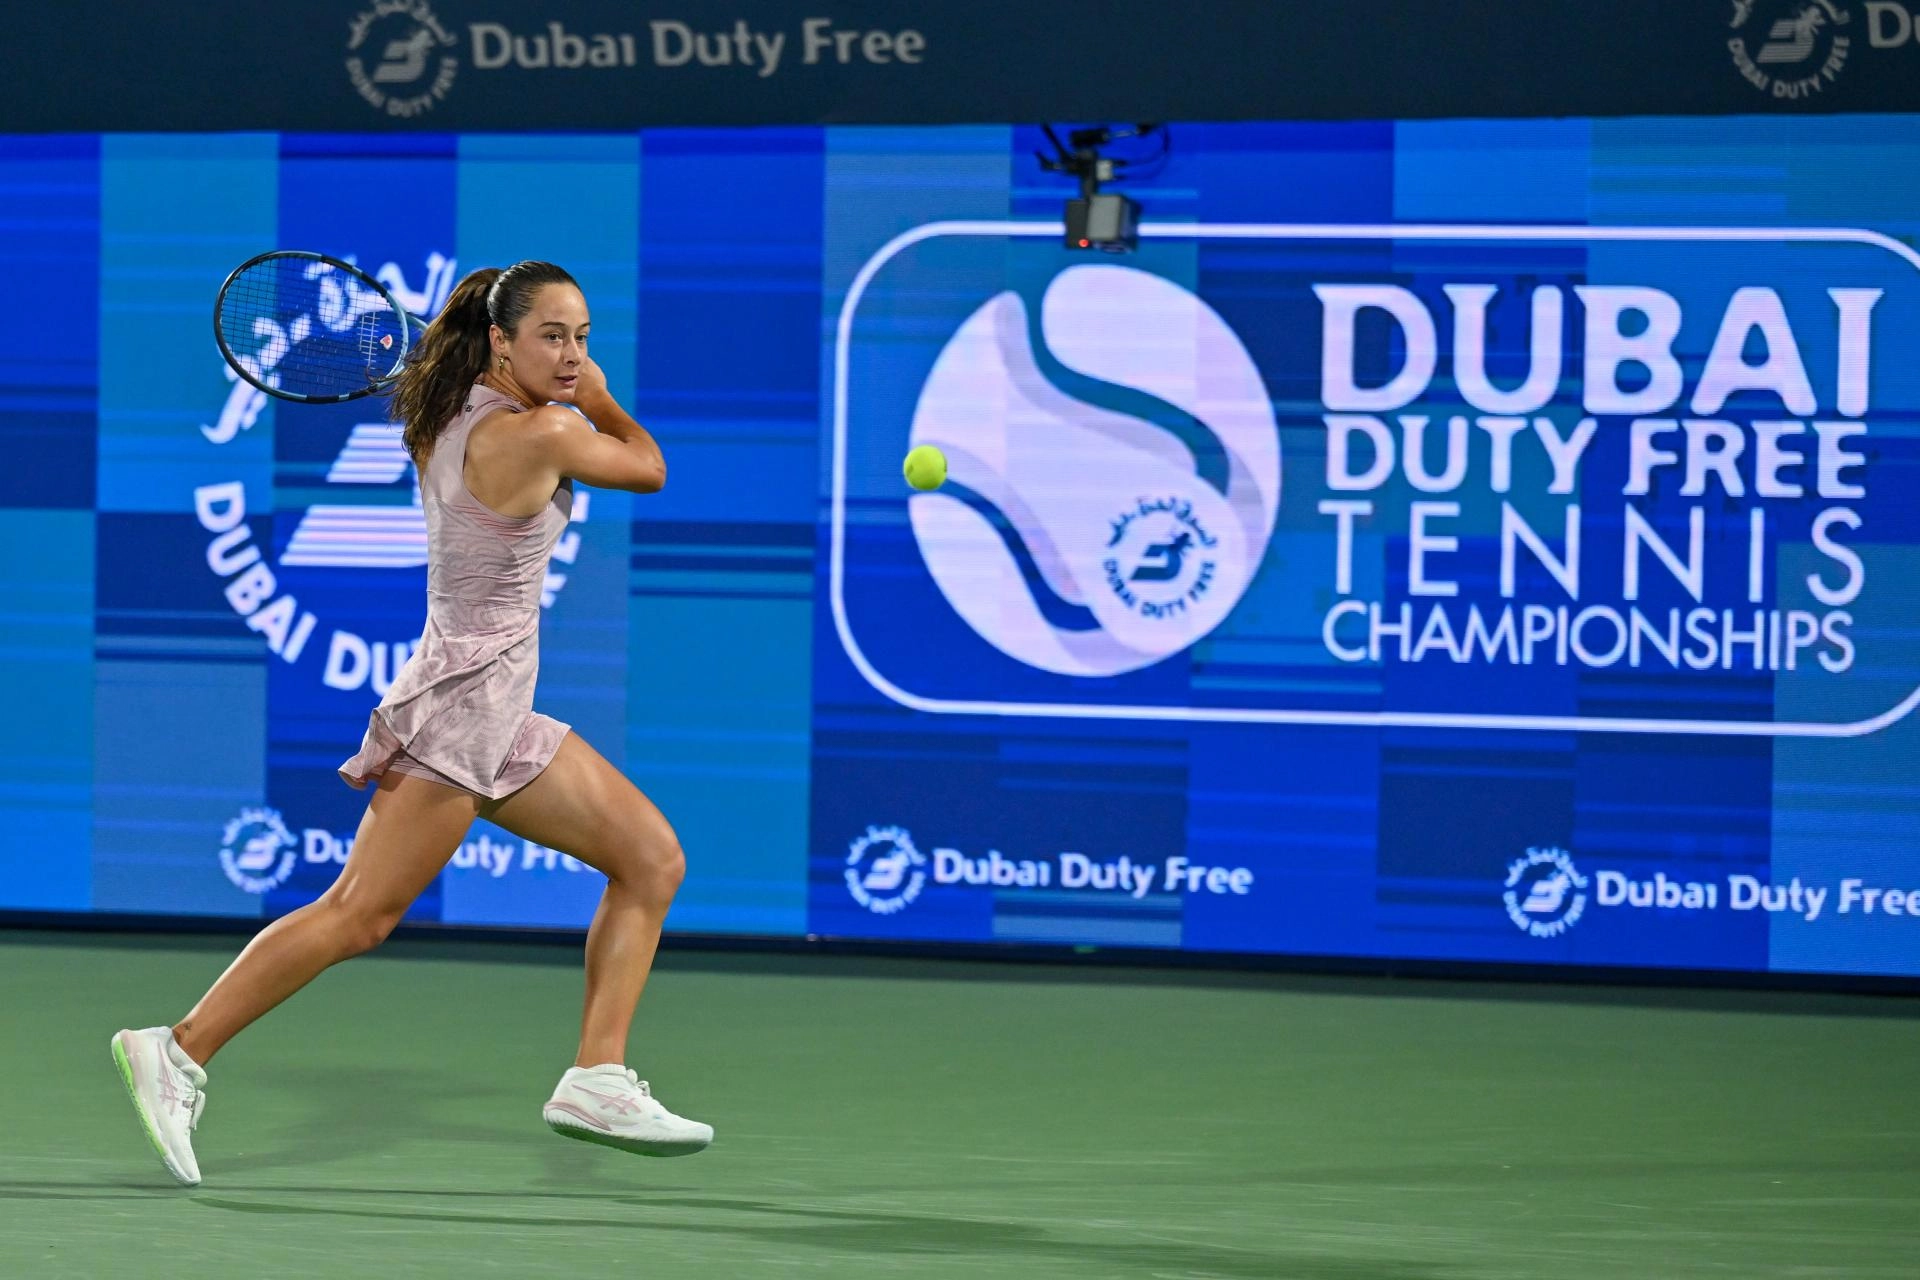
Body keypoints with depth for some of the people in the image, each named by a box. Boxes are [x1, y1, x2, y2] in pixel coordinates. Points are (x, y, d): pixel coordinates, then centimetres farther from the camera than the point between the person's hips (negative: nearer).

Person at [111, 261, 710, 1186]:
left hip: (504, 721, 10)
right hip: (464, 698, -10)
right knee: (361, 914, -15)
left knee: (652, 861, 9)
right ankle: (180, 1050, -15)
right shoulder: (540, 434, -16)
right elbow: (649, 470, 0)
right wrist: (600, 403, 16)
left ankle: (596, 1082, 4)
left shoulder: (451, 423, 9)